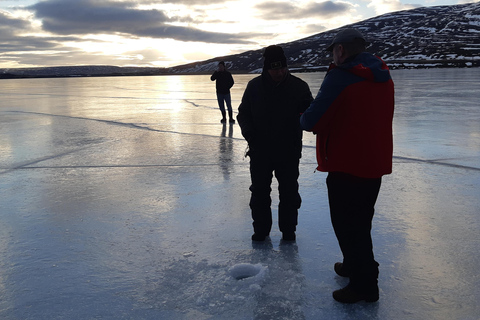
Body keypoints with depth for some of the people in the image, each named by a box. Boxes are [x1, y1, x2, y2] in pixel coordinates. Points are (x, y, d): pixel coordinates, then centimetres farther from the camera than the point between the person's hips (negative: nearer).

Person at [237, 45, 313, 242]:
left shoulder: (299, 86, -6)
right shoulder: (254, 86, -1)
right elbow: (243, 113, 9)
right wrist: (247, 130, -11)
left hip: (289, 152, -1)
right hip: (260, 151, 2)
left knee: (289, 192, 9)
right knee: (259, 191, 11)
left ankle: (288, 230, 26)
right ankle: (261, 229, 28)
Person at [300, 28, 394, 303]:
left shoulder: (340, 77, -18)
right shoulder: (383, 77, 7)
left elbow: (312, 121, -20)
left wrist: (304, 119, 3)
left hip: (347, 167, -8)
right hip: (375, 164, 8)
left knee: (347, 224, 5)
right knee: (361, 221, 22)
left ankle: (365, 284, 13)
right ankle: (355, 266, 39)